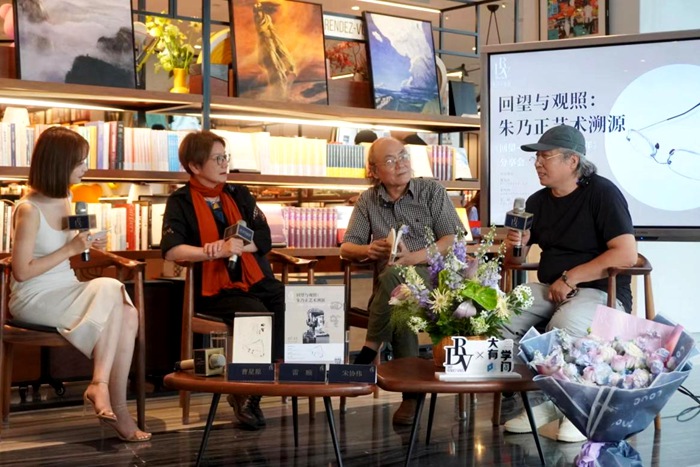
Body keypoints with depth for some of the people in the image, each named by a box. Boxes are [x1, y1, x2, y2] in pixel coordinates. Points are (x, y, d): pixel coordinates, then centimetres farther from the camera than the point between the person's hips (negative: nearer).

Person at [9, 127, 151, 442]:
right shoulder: (29, 210, -15)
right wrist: (71, 249, -17)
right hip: (34, 299, -7)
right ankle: (101, 384, -24)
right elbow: (22, 272, -17)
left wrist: (86, 245, 3)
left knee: (128, 316, -21)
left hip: (65, 292, 7)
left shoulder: (65, 199, 10)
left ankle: (114, 402, -19)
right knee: (110, 290, -29)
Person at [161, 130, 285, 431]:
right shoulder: (181, 202, 5)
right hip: (217, 290, -4)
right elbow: (171, 250, -11)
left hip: (258, 282, 5)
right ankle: (246, 396, -10)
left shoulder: (240, 195, 18)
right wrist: (217, 252, -19)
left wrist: (233, 246, -11)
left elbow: (264, 240, 7)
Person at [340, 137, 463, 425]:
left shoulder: (432, 191, 6)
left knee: (392, 277, -38)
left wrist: (413, 257, -19)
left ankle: (371, 349, -26)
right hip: (389, 284, 2)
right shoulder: (368, 201, 14)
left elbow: (453, 240, -3)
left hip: (430, 274, -2)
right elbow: (346, 248, 13)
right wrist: (368, 250, -12)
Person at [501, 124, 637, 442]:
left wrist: (570, 278, -16)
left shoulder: (601, 192, -8)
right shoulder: (538, 201, 12)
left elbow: (626, 254, -18)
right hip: (549, 290, 7)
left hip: (601, 291, -6)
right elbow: (517, 260, 17)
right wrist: (514, 247, -8)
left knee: (564, 325, -38)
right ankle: (544, 401, -8)